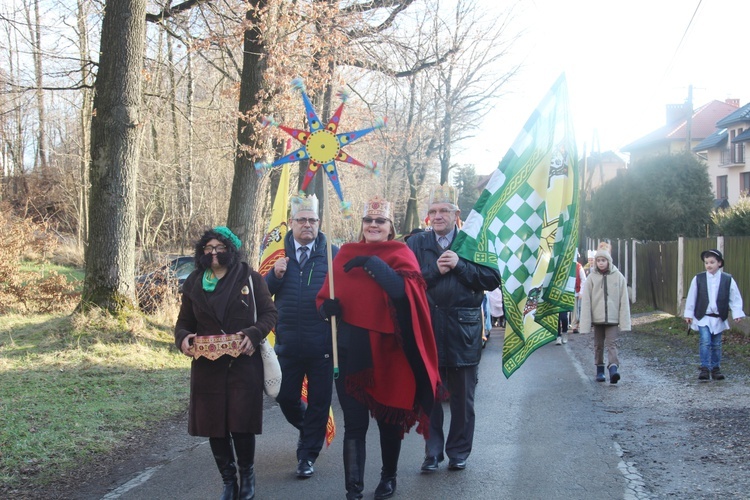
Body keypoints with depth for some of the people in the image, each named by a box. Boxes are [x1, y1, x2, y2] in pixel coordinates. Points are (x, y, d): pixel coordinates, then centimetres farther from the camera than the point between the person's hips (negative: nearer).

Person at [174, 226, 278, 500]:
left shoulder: (250, 279, -1)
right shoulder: (194, 283, 8)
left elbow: (269, 313, 1)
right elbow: (184, 321, 13)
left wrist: (253, 334, -17)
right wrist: (182, 338, -9)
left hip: (244, 363, -3)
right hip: (206, 365, 3)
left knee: (241, 423, -4)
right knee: (213, 425, 4)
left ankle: (247, 475, 19)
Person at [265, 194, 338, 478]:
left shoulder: (332, 253, -2)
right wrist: (275, 275, -15)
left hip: (322, 345, -2)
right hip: (288, 344, 2)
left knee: (318, 402, 6)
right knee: (286, 398, 11)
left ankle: (307, 455, 20)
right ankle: (307, 428, 41)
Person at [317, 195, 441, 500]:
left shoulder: (400, 254, -1)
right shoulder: (345, 255, 9)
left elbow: (407, 291, -20)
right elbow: (324, 296, 13)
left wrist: (373, 264, -24)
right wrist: (327, 306, -10)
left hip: (388, 352, -2)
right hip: (351, 351, 2)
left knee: (389, 418, 12)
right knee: (354, 423, -2)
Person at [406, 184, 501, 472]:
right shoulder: (416, 244, 5)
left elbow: (492, 279, -6)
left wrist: (460, 265, -15)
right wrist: (435, 270, -17)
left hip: (463, 331, 0)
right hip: (427, 330, 1)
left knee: (463, 398, 8)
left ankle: (459, 452, 21)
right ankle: (432, 452, 17)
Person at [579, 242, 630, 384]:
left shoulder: (618, 277, -1)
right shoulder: (592, 278, 0)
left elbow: (624, 301, 0)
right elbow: (586, 301, -2)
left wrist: (624, 321, -5)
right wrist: (585, 323, -7)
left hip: (612, 318, -1)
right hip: (597, 318, 2)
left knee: (612, 343, -11)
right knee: (598, 345, 11)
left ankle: (613, 369, -22)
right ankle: (600, 370, 21)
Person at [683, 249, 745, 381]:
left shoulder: (728, 280, -2)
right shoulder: (698, 279, -3)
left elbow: (735, 298, 1)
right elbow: (691, 298, 3)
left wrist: (737, 314, -5)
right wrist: (689, 314, 4)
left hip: (718, 319, 1)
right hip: (702, 317, -1)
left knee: (716, 345, 9)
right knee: (705, 342, -12)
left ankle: (716, 368, 19)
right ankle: (704, 368, -8)